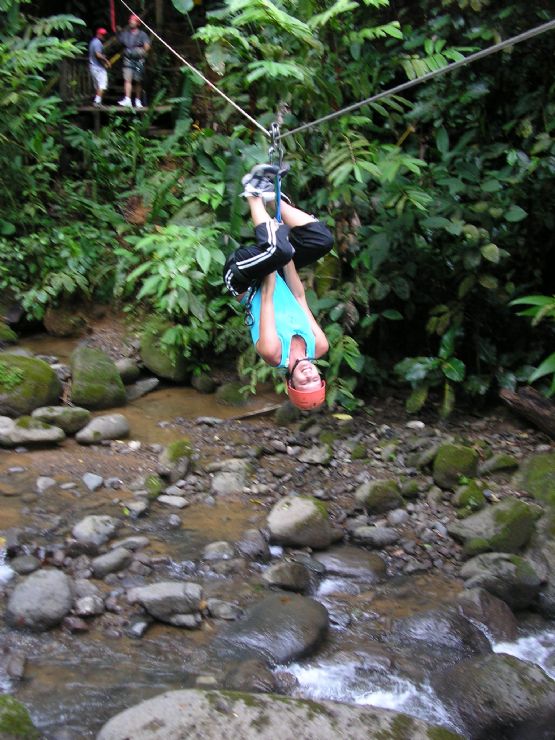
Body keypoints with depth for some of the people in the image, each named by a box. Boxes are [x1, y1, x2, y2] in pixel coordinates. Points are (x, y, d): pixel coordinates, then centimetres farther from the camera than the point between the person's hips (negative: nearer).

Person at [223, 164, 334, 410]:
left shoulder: (273, 353, -27)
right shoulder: (318, 348, -17)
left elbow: (267, 299, -23)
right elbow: (300, 297, -14)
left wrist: (283, 252, -21)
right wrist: (285, 255, -13)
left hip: (248, 285, -3)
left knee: (276, 251, -35)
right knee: (323, 239, -24)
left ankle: (255, 193, -14)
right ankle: (272, 196, -6)